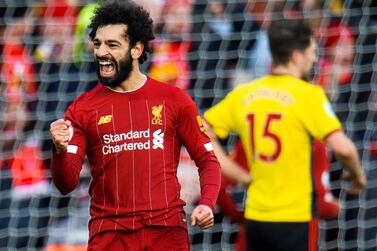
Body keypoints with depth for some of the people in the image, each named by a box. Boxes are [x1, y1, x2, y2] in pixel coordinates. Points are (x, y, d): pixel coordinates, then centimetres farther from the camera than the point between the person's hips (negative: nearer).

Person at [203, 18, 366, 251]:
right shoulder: (307, 94, -11)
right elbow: (343, 148, -19)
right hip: (293, 219, -6)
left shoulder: (243, 94, 6)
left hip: (255, 216, 6)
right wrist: (358, 175, 2)